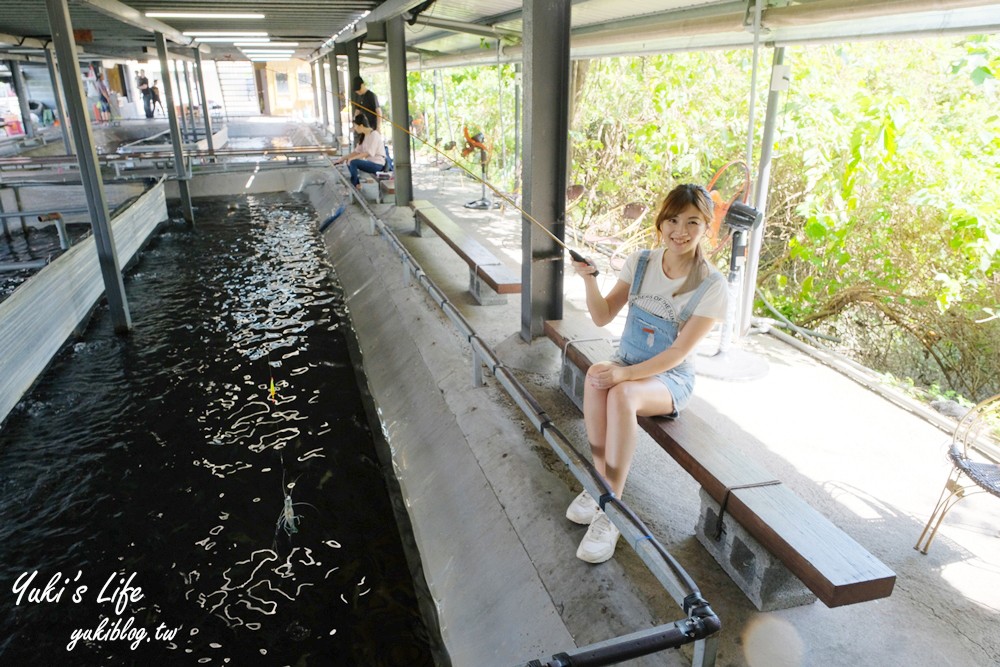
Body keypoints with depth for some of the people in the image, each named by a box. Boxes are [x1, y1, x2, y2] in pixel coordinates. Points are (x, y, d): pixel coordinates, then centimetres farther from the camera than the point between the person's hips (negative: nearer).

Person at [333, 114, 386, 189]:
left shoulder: (374, 134, -15)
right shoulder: (364, 136, 13)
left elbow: (368, 153, -22)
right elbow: (357, 151, 12)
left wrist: (352, 158, -19)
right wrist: (343, 158, 7)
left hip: (377, 164, -10)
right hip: (370, 162, 10)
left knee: (353, 162, -24)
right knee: (349, 162, 8)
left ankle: (354, 185, -6)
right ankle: (357, 184, 7)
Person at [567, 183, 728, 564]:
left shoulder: (711, 286, -12)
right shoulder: (640, 263, 0)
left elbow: (679, 352, -16)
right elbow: (602, 317, 2)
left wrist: (625, 373, -28)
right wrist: (590, 280, -16)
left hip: (671, 378, -3)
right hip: (627, 363, 4)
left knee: (622, 394, -36)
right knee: (595, 377, -33)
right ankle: (602, 483, -19)